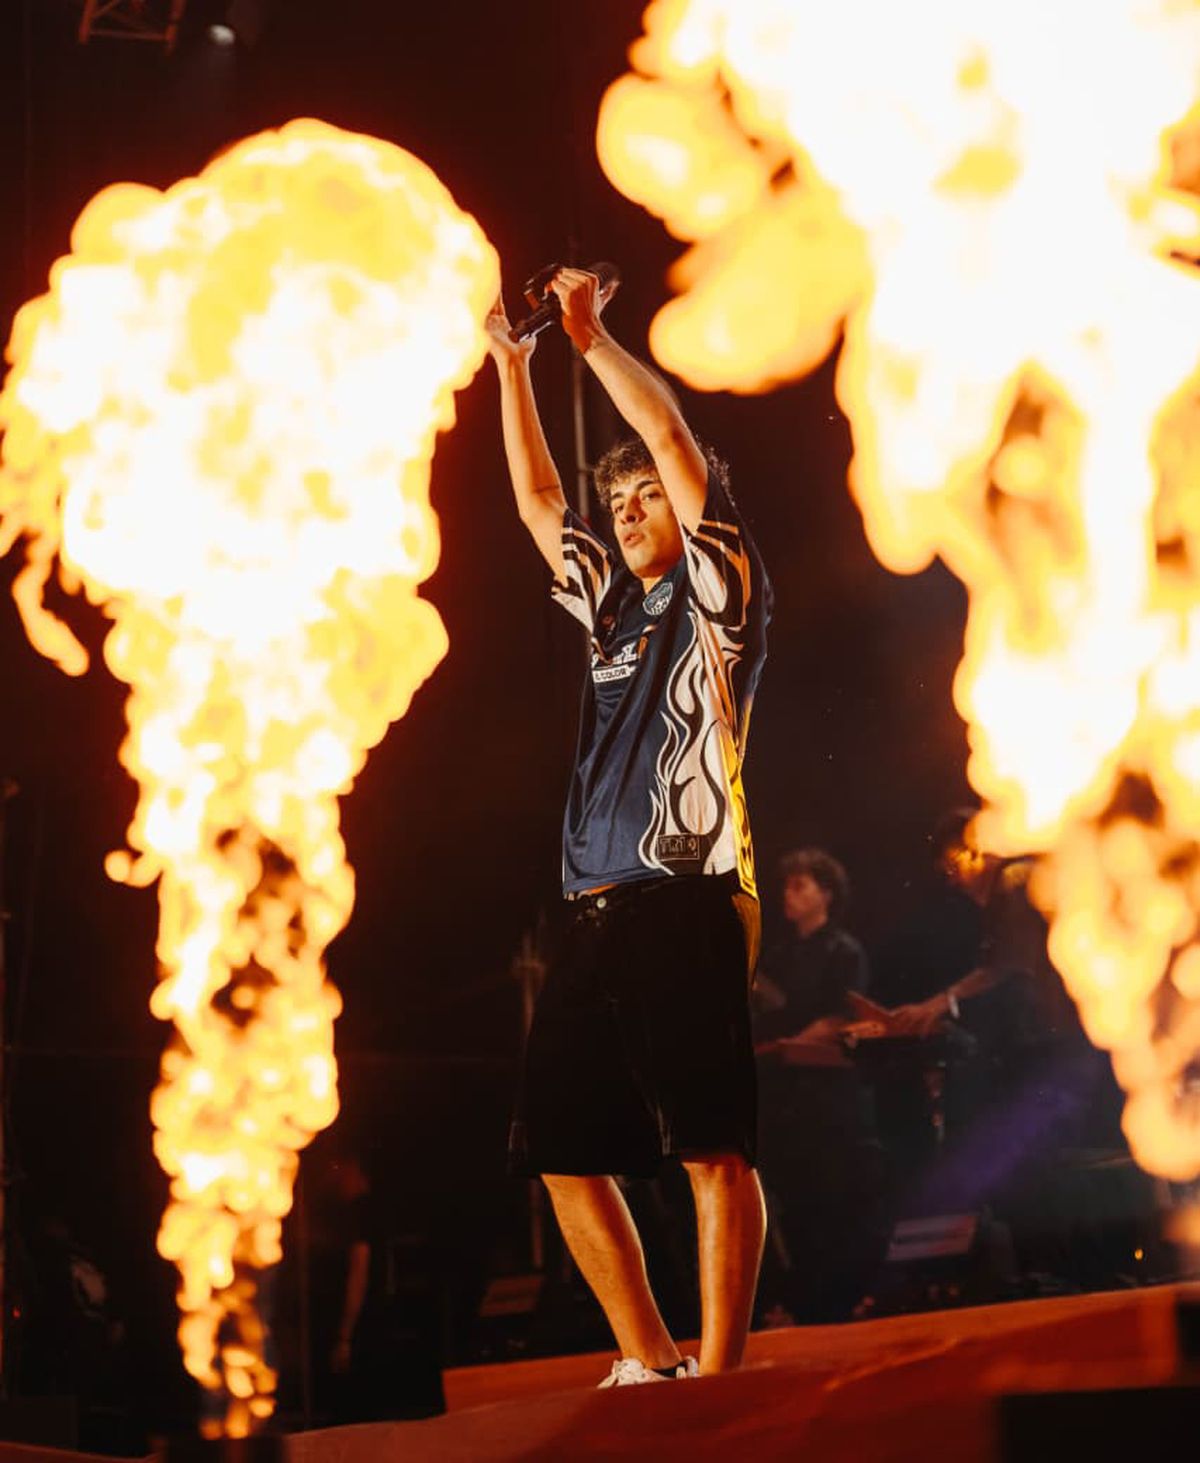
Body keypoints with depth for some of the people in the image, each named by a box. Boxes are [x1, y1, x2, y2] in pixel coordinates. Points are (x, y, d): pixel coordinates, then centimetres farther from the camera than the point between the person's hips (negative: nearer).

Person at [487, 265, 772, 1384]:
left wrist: (589, 334, 6)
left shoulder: (720, 596, 6)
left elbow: (670, 436, -2)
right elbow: (536, 500, 29)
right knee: (566, 1157, 6)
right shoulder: (617, 609, 24)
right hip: (595, 913, 8)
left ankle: (717, 1379, -10)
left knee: (712, 1149, -11)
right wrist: (511, 363, 29)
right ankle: (648, 1367, 15)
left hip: (686, 906, -8)